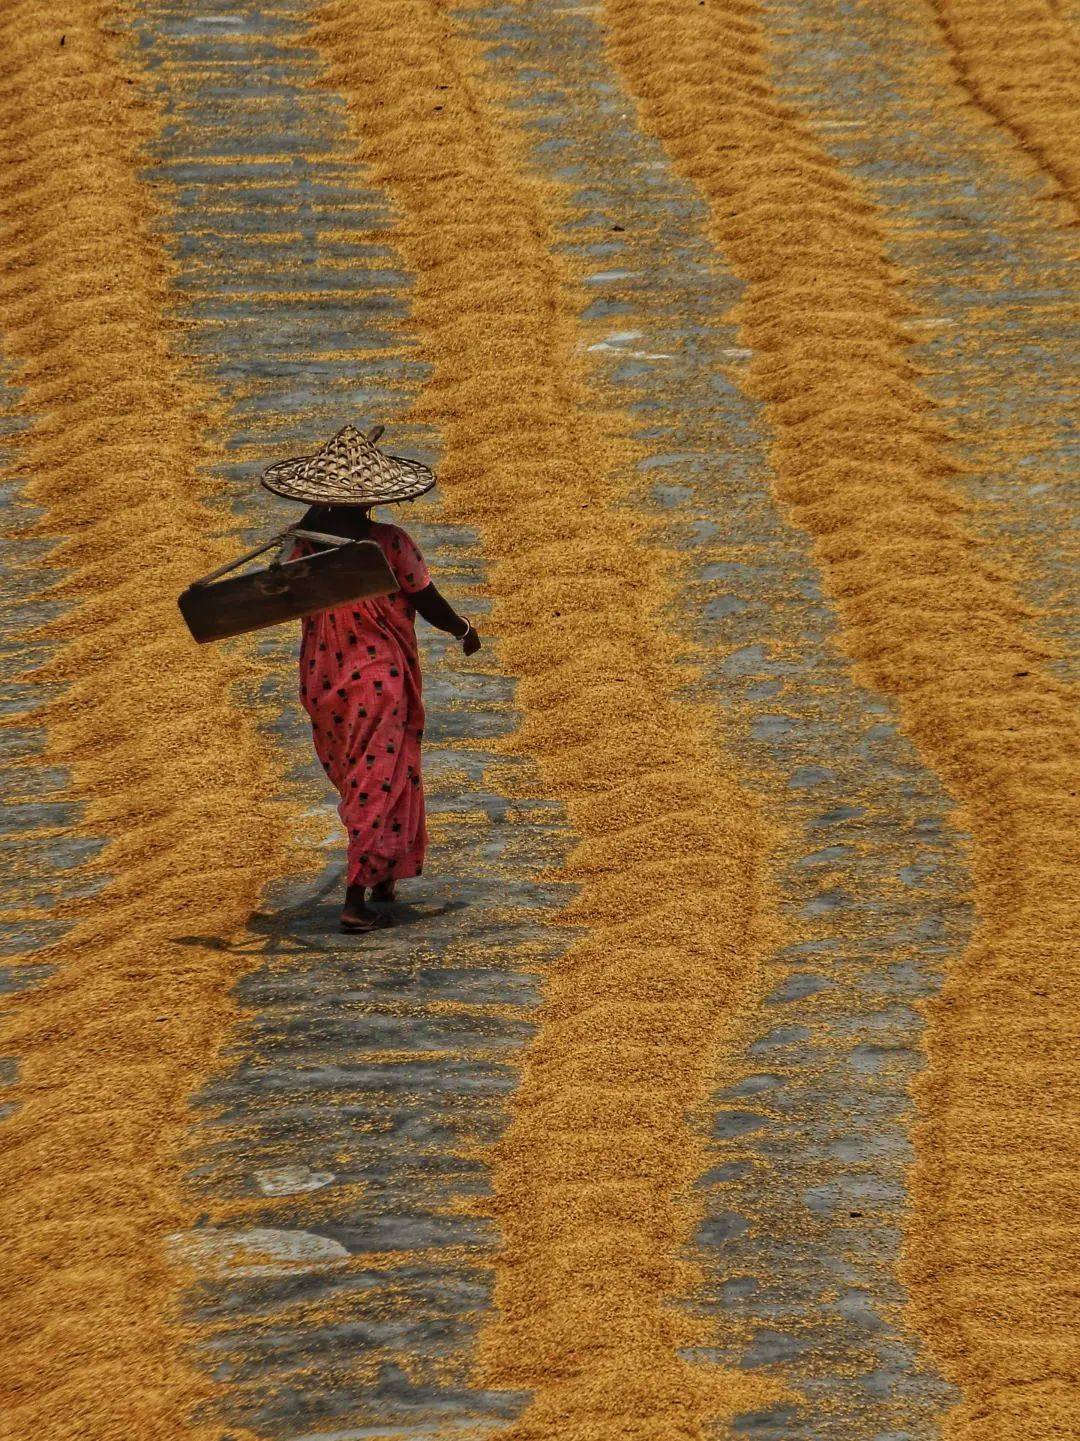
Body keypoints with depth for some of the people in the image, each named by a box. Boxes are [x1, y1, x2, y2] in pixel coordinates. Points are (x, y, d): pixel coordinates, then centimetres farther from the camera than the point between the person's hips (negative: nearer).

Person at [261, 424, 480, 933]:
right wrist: (465, 630, 12)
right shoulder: (388, 542, -15)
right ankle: (356, 900, -4)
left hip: (323, 682, 4)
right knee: (377, 785, 2)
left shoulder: (306, 540, -5)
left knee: (356, 779, 22)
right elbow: (429, 604, -8)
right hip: (379, 677, -4)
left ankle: (382, 878, 32)